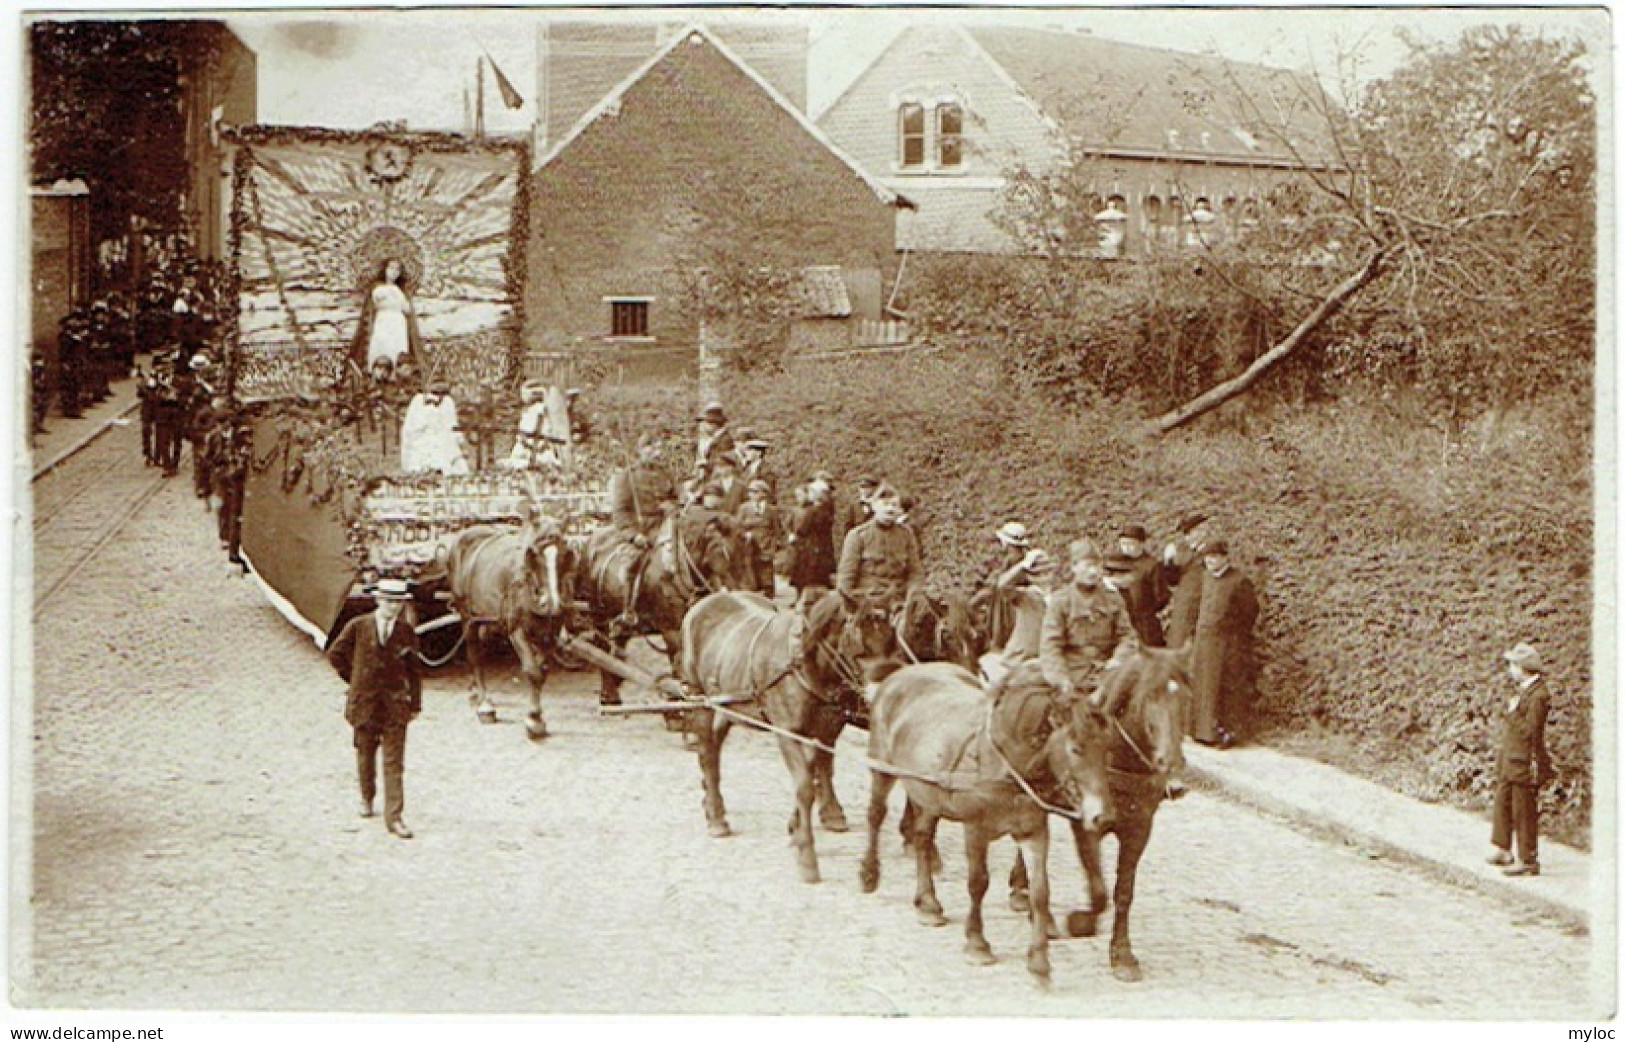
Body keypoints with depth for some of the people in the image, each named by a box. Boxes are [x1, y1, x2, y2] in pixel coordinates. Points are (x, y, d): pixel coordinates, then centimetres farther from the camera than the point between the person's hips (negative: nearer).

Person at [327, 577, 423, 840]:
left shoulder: (406, 632, 1)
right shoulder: (358, 626, -3)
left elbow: (413, 670, 7)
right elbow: (335, 654, 9)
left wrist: (415, 704, 6)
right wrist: (355, 678, 8)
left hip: (396, 703, 0)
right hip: (364, 701, 0)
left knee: (394, 763, -5)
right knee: (365, 756, 15)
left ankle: (394, 818, -7)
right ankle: (367, 798, 40)